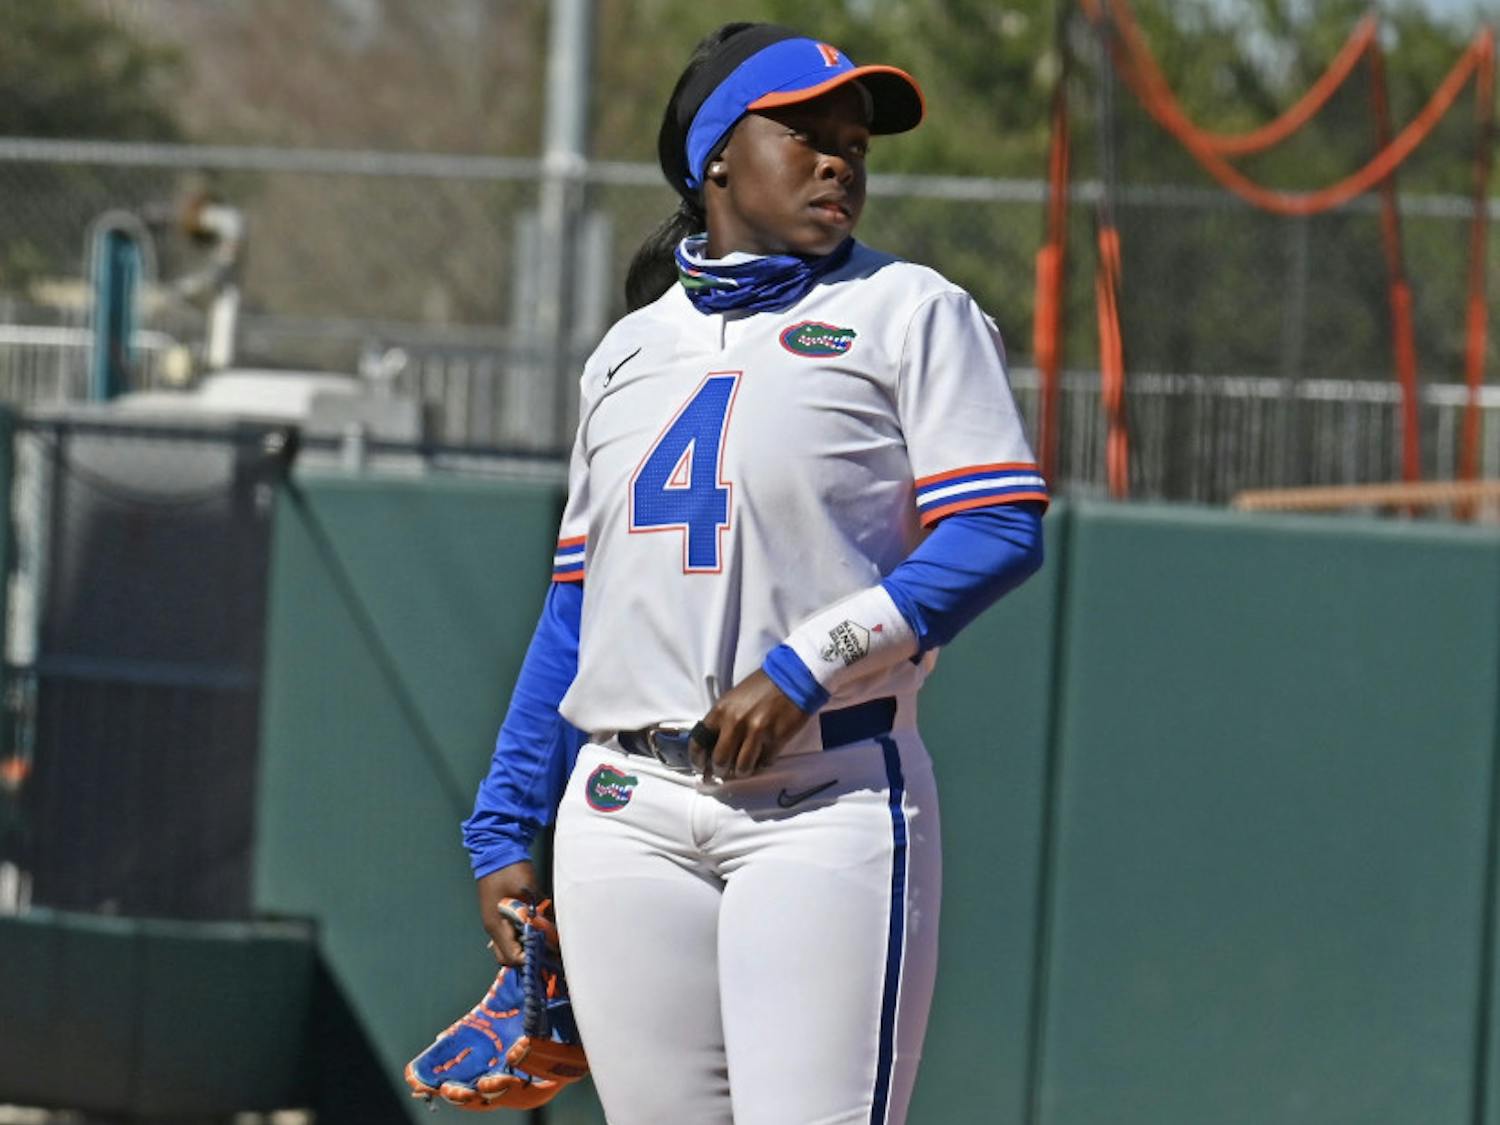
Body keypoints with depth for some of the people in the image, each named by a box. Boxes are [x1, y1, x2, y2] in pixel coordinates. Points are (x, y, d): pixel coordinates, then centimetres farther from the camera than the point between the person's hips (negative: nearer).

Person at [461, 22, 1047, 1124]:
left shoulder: (907, 311, 6)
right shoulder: (631, 348, 20)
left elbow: (999, 532, -7)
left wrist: (803, 667, -16)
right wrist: (502, 829, 15)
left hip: (825, 802, -4)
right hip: (626, 815, 4)